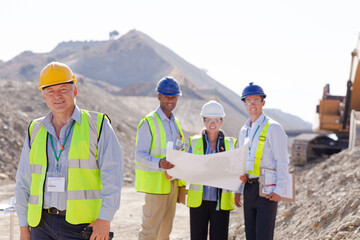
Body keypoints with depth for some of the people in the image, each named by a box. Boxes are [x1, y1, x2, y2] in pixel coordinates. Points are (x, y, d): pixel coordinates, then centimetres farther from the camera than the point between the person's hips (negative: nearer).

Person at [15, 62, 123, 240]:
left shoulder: (97, 125, 1)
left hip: (82, 225, -4)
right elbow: (24, 181, 15)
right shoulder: (36, 130, 13)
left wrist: (105, 219, -14)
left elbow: (112, 175, -6)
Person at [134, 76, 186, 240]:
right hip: (156, 183, -7)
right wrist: (159, 163, -32)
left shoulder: (175, 122, 16)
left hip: (172, 182, 7)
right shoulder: (148, 122, -9)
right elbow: (140, 155, -14)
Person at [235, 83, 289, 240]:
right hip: (248, 189, 7)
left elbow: (282, 162, -11)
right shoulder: (244, 130, 15)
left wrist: (280, 190, -19)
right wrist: (238, 190, 16)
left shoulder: (273, 128, -7)